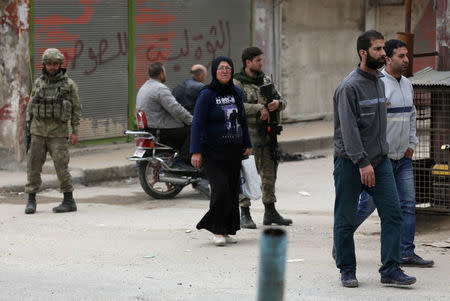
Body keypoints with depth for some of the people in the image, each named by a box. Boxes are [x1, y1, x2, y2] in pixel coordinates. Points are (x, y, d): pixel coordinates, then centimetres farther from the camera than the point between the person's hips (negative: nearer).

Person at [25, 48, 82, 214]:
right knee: (33, 165, 2)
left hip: (58, 132, -3)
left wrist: (75, 132, -6)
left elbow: (76, 109, 0)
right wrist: (28, 127, 7)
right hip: (38, 131, 3)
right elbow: (31, 106, 13)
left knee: (61, 166, -6)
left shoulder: (69, 84, -1)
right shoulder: (39, 83, 9)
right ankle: (31, 200, 10)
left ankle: (69, 201, 3)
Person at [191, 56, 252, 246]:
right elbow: (197, 124, -11)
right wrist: (196, 152, -17)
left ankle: (227, 230, 13)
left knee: (233, 190, 4)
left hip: (234, 151, 6)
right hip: (213, 151, -6)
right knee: (220, 188, -15)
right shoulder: (207, 95, -8)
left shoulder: (236, 93, 9)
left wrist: (247, 145, 17)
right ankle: (217, 230, -4)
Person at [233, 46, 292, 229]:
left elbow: (282, 102, 13)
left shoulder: (266, 80, 13)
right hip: (248, 134, -6)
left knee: (269, 173, 10)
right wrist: (260, 108, -24)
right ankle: (245, 215, 0)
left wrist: (277, 103, -11)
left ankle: (270, 212, 19)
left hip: (267, 135, 6)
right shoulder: (237, 84, -6)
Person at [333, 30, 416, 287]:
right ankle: (347, 271, 14)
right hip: (350, 162, -7)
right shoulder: (349, 87, -13)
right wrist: (363, 163, -24)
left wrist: (380, 154, 17)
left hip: (380, 160, 7)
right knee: (346, 220, 2)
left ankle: (391, 270, -2)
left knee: (393, 213, -4)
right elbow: (348, 128, -19)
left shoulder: (380, 81, 13)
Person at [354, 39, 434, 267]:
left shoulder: (407, 85, 11)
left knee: (408, 205, 2)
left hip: (403, 158, 7)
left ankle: (406, 253, 6)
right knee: (367, 205, 0)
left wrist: (411, 144, 14)